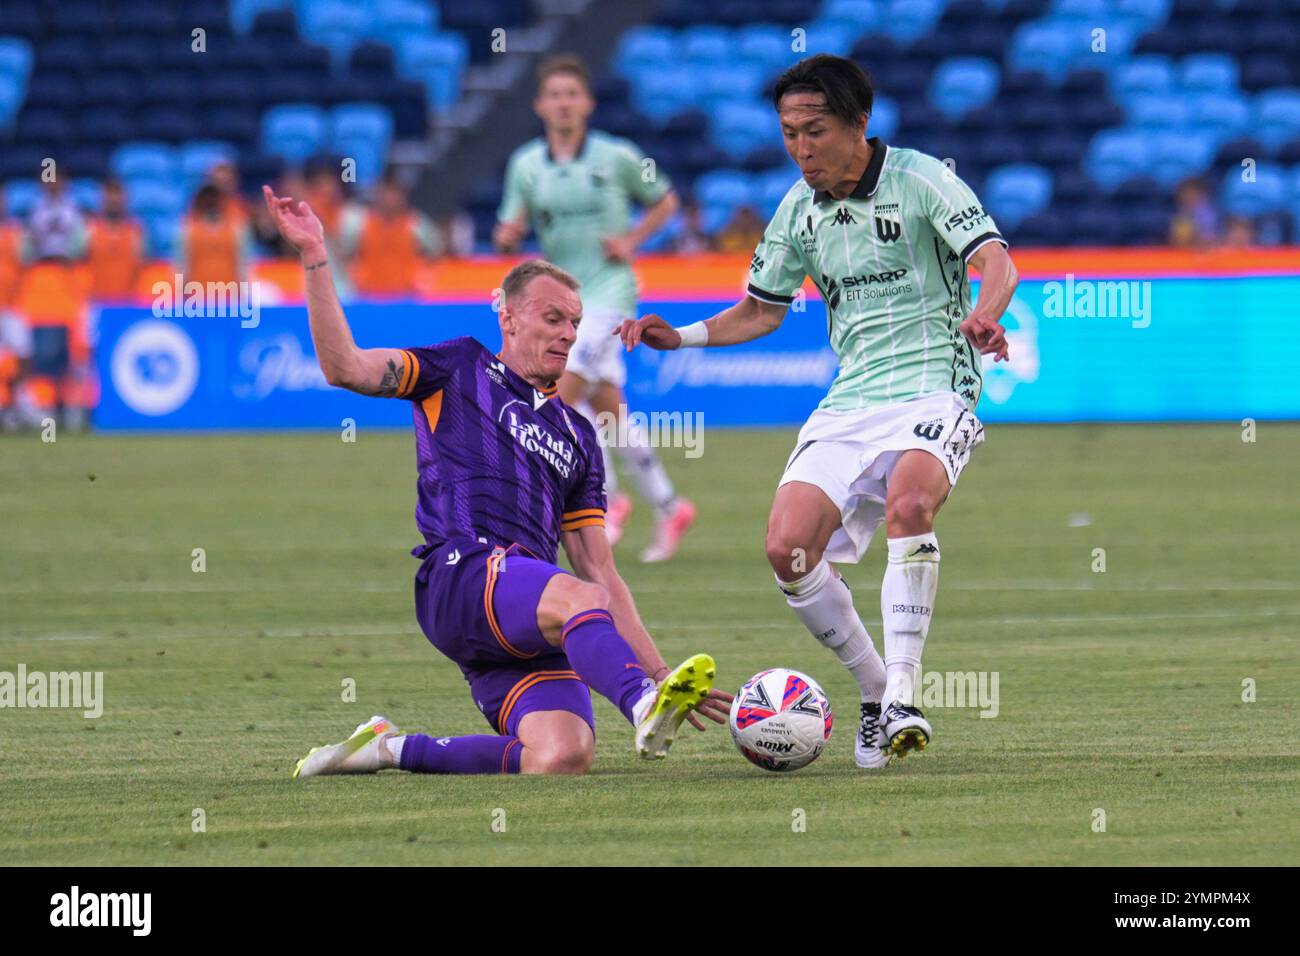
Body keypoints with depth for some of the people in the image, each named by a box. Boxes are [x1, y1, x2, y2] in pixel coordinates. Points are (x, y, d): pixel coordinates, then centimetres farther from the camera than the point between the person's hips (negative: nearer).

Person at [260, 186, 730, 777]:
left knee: (565, 756, -23)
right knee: (580, 598, -37)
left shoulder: (576, 435, 29)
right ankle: (645, 710, -66)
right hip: (460, 576, -5)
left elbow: (599, 570, 27)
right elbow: (344, 367, 3)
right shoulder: (461, 372, 17)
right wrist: (315, 259, -6)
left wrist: (656, 670, 18)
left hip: (531, 628, 5)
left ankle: (392, 749, -3)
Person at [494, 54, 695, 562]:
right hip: (561, 295, 5)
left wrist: (631, 241, -6)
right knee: (607, 407, 6)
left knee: (562, 391, -20)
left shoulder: (617, 157, -4)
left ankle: (606, 499, -8)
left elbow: (664, 201, 9)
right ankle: (668, 508, 19)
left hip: (609, 287, -5)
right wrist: (507, 236, -18)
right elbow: (511, 230, 6)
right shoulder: (526, 164, 5)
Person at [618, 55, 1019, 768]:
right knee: (787, 548, -13)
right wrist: (682, 337, 7)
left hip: (932, 387, -6)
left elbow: (996, 261, -17)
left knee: (906, 503, -35)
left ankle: (902, 696, -31)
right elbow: (762, 309, 23)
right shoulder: (800, 210, 11)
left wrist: (982, 317, -39)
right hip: (850, 401, 6)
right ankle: (874, 691, 7)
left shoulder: (918, 179, -7)